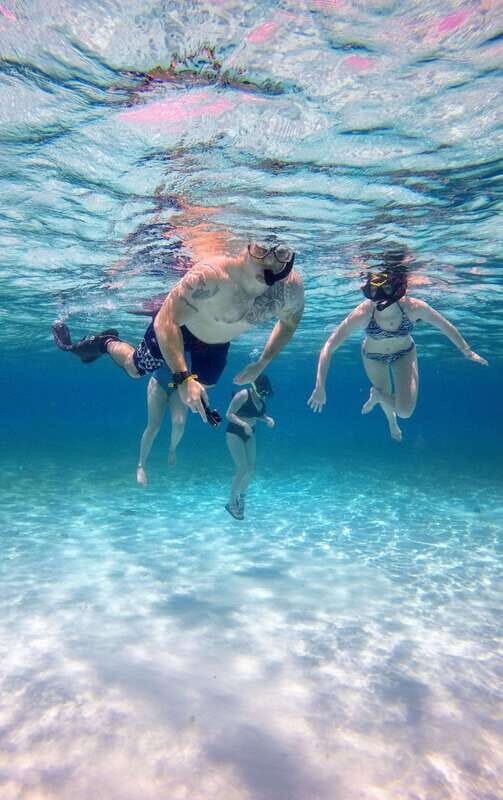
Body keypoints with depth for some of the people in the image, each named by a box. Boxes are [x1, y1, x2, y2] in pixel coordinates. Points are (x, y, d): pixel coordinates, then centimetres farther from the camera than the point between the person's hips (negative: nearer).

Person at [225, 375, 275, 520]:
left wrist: (267, 419, -9)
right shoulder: (242, 395, -21)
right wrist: (243, 424, -33)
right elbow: (229, 414, -20)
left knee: (251, 469, 5)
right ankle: (231, 503, 4)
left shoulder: (261, 398, -1)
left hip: (249, 434, 7)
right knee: (243, 468, -12)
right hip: (235, 433, -6)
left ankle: (241, 497, 29)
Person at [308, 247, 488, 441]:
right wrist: (320, 387, -38)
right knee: (387, 402, 20)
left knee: (405, 411, -12)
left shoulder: (414, 307, -34)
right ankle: (391, 421, 58)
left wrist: (467, 351, -3)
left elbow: (446, 327, -15)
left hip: (404, 354, 1)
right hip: (373, 357, 0)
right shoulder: (361, 314, -37)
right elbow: (329, 347, -34)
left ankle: (376, 394, 20)